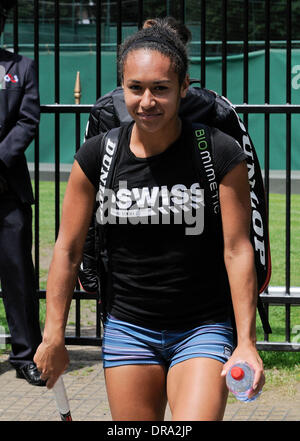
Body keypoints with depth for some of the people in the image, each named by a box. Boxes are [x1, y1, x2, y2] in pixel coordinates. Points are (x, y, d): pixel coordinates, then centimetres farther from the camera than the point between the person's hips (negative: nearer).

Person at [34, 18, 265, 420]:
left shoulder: (221, 155, -10)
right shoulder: (97, 156, -3)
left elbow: (237, 250, -9)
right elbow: (68, 250, 2)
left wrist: (246, 342, -13)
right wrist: (54, 337, 2)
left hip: (203, 329, -2)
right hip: (127, 328, 3)